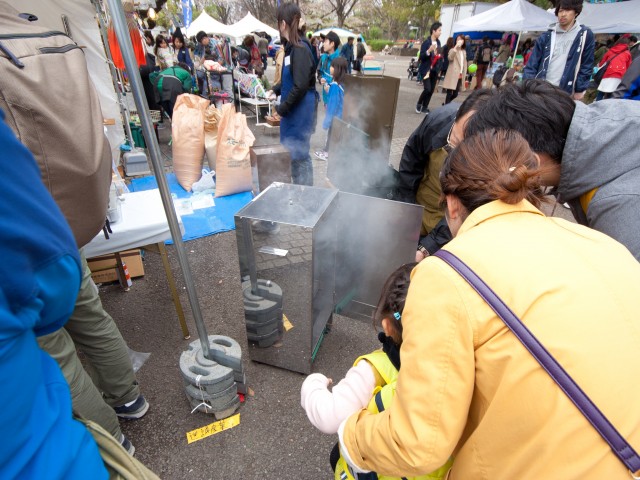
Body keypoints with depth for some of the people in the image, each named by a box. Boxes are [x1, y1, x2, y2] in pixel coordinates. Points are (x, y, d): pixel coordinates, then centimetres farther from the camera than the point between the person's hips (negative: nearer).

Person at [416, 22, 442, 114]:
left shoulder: (438, 42, 10)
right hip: (426, 70, -6)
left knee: (431, 90, 4)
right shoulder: (426, 42, -10)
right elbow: (421, 57, -14)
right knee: (427, 89, -15)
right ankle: (419, 104, 9)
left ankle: (424, 107, 15)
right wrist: (429, 51, -28)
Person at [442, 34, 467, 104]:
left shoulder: (464, 51, 17)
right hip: (452, 75, -7)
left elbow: (465, 63, 21)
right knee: (449, 94, -7)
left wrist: (463, 74, 13)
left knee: (455, 94, 8)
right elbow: (450, 58, -25)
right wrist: (456, 47, -29)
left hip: (460, 76, 7)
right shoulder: (453, 50, -2)